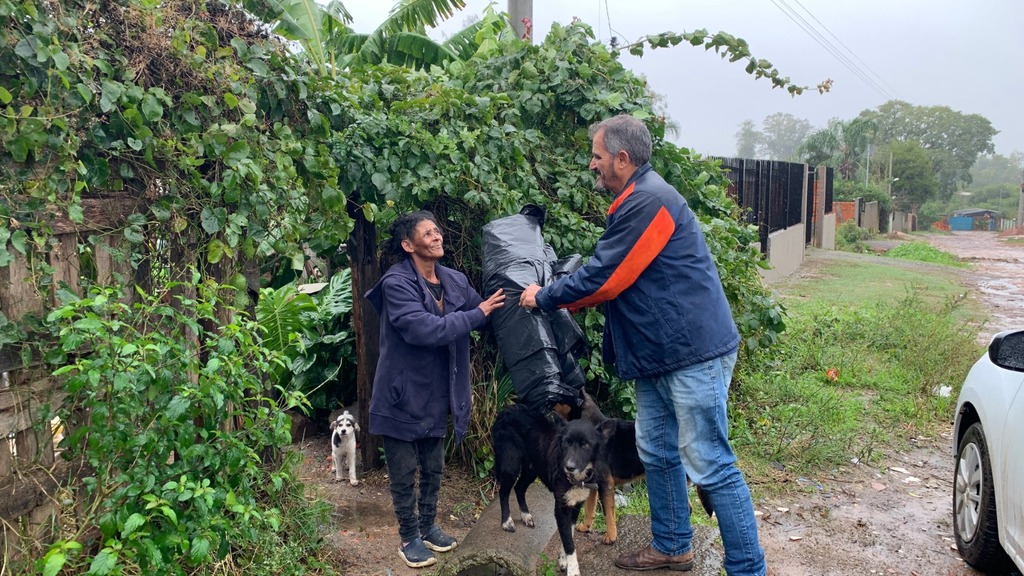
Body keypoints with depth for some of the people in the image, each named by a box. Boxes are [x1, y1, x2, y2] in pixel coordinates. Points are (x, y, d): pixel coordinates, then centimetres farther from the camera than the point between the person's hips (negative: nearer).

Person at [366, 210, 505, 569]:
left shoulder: (456, 281, 3)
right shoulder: (396, 283, -19)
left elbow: (489, 315, 3)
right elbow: (425, 329, -30)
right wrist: (477, 314, -24)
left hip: (437, 395, 6)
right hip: (403, 395, -6)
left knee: (434, 469, 19)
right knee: (404, 473, 8)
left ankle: (428, 526, 38)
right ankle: (409, 538, 25)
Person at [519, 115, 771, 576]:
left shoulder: (648, 201, -19)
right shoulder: (635, 201, 15)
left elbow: (603, 279, -18)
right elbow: (611, 275, 19)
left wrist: (545, 297, -3)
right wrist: (558, 297, 15)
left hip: (693, 353, -11)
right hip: (657, 354, 11)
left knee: (709, 464, -4)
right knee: (657, 453, 18)